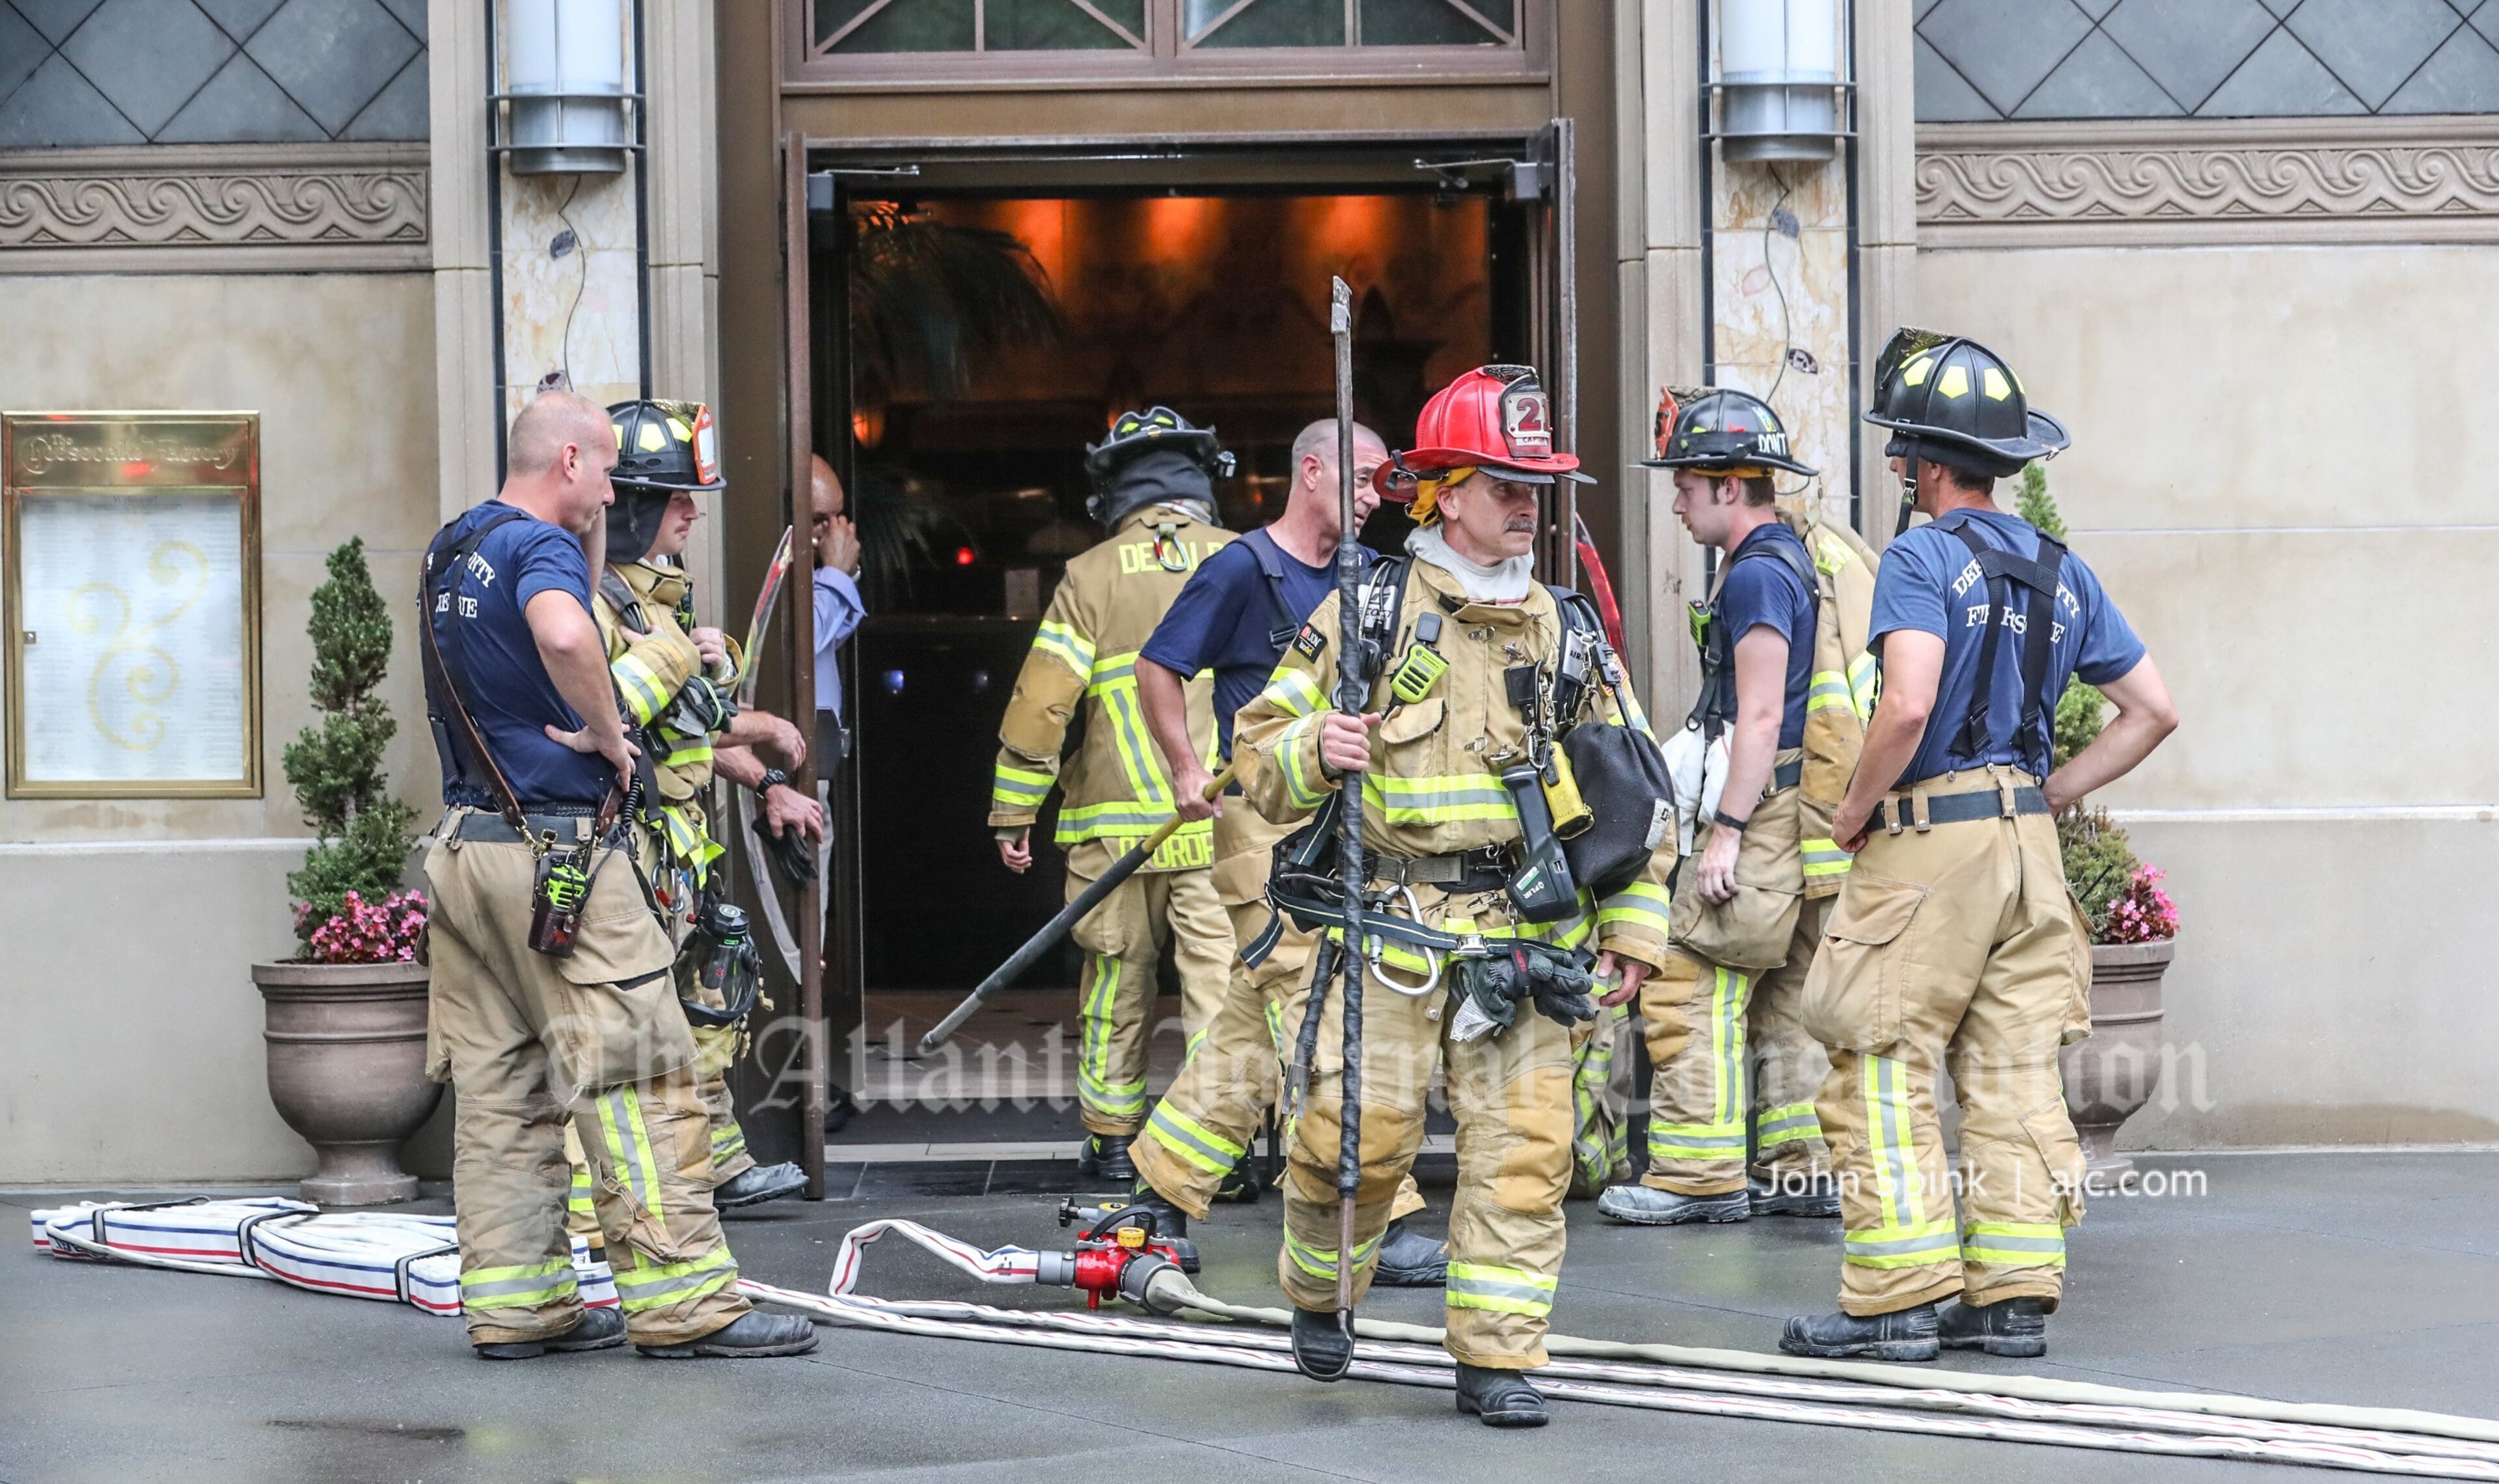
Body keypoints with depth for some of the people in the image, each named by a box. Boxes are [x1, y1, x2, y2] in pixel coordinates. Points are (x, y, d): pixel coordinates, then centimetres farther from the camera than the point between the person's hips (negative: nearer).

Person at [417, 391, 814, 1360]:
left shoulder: (448, 552, 16)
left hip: (466, 839, 9)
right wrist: (607, 732, -19)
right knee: (638, 1080, -5)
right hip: (558, 850, -9)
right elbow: (564, 636, -35)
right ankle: (683, 1303, -5)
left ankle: (516, 1303, 11)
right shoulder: (542, 545, -12)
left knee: (500, 1089, 9)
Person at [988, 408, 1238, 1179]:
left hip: (1116, 827, 0)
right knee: (1221, 981, 0)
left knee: (1116, 982, 12)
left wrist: (1013, 814, 4)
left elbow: (1042, 702, -3)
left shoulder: (1090, 577, 0)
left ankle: (1112, 1139, 19)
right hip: (1225, 826, 0)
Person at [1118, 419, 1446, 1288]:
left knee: (1260, 1016, 11)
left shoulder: (1368, 578, 13)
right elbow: (1158, 668, -4)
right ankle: (1378, 1224, -11)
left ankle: (1165, 1184, 21)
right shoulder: (1242, 570, -7)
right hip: (1263, 820, -8)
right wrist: (1187, 769, -10)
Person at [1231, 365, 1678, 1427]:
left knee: (1522, 1148, -3)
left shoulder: (1567, 631, 13)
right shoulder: (1371, 608, 2)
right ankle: (1317, 1295, 22)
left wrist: (1635, 918, 12)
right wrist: (1313, 753, -19)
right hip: (1389, 925, -3)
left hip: (1525, 933, 3)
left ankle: (1497, 1359, 6)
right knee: (1358, 1130, -6)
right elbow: (1261, 745, 3)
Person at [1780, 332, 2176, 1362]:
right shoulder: (2060, 571, 12)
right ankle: (2013, 1296, 10)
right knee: (2015, 1075, 9)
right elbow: (2152, 710, 13)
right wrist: (2047, 795, 15)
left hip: (1928, 845, -7)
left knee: (1882, 1075, -1)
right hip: (2028, 846, 7)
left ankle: (1898, 1301, -2)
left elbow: (1908, 706, -24)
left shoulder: (1923, 559, -11)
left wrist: (1855, 809, -9)